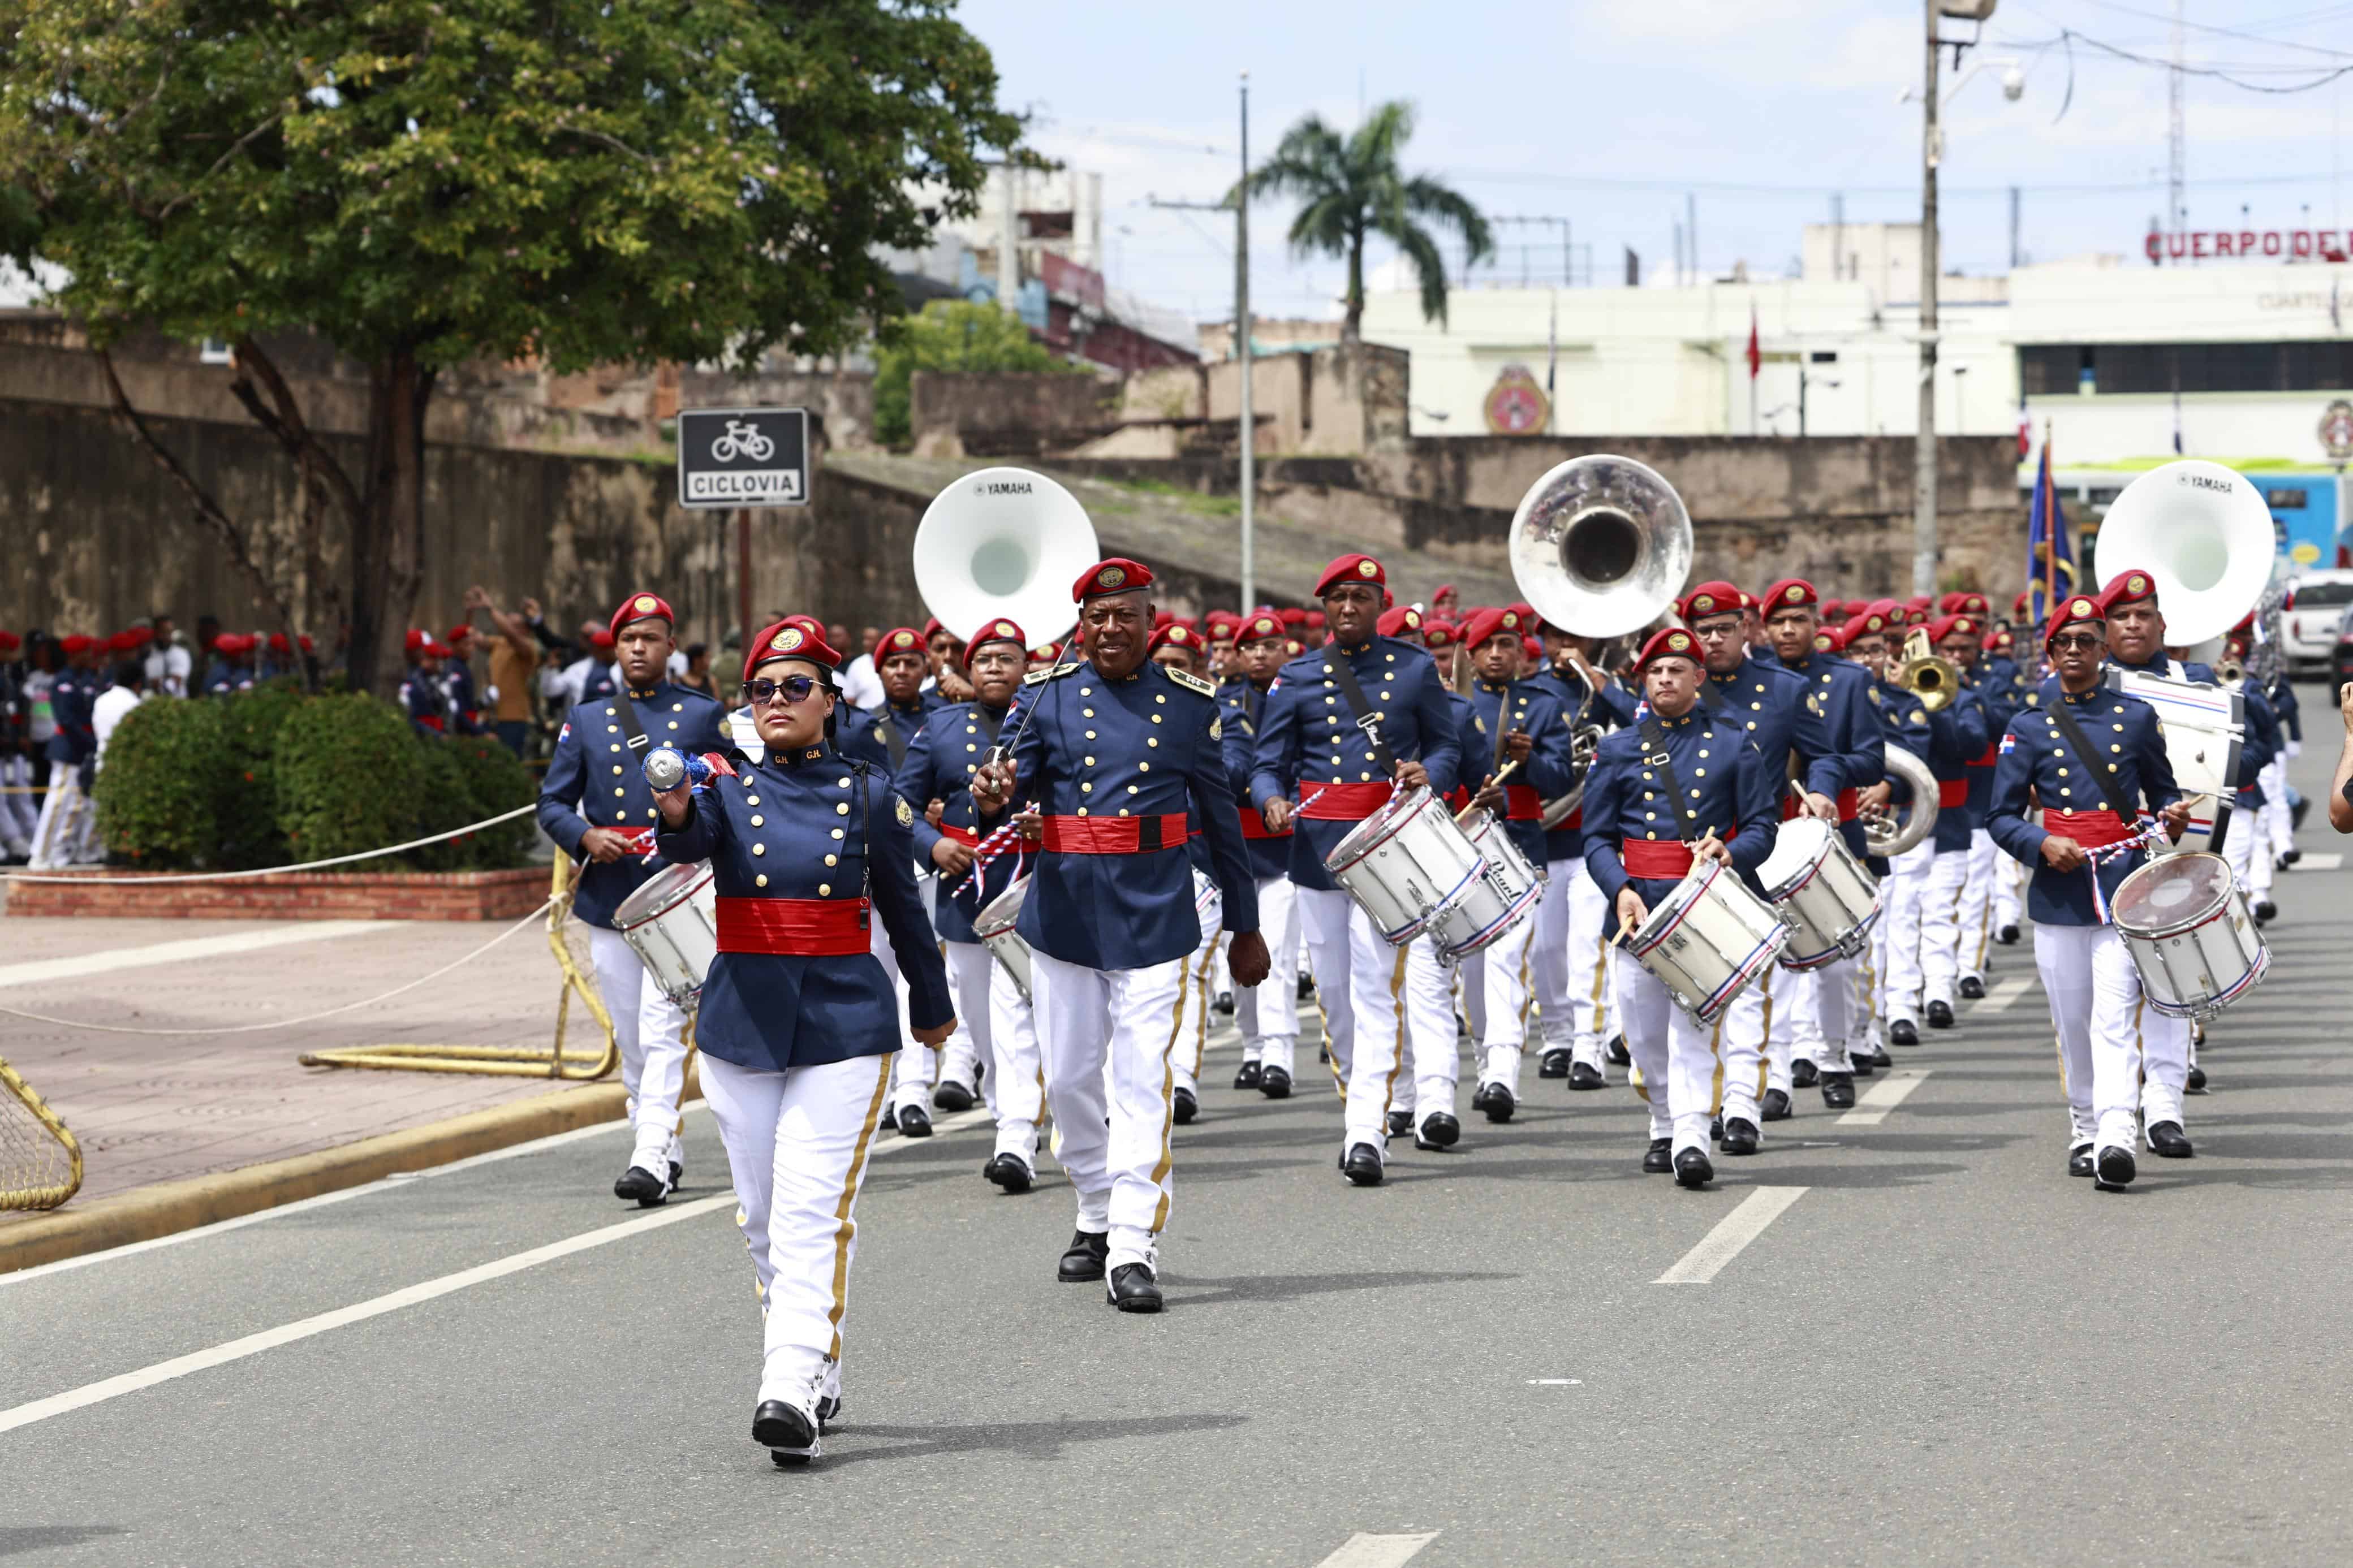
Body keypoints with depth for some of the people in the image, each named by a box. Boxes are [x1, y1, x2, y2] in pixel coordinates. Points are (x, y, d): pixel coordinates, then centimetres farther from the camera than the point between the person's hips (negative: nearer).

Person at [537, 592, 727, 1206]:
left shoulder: (704, 716, 6)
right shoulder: (586, 721, 11)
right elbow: (552, 802, 10)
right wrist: (585, 838, -10)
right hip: (608, 897, 4)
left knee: (662, 1029, -14)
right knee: (630, 1037, 9)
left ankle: (650, 1160, -20)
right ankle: (666, 1149, 21)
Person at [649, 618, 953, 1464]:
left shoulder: (869, 793, 3)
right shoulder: (726, 784, 2)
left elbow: (902, 906, 14)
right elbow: (692, 841, -21)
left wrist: (931, 1006, 24)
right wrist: (675, 812, -45)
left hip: (845, 1021, -2)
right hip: (742, 1020, 2)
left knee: (815, 1212, -13)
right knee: (763, 1216, 9)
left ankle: (792, 1392, -21)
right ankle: (820, 1378, 24)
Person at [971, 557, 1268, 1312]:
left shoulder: (1190, 703, 3)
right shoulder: (1047, 698, 3)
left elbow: (1222, 817, 10)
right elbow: (1019, 786, -3)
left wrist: (1245, 926, 13)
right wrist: (993, 800, -29)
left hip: (1154, 919, -2)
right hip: (1065, 915, 2)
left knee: (1142, 1084, -8)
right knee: (1069, 1080, 10)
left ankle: (1134, 1249, -9)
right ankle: (1098, 1217, 30)